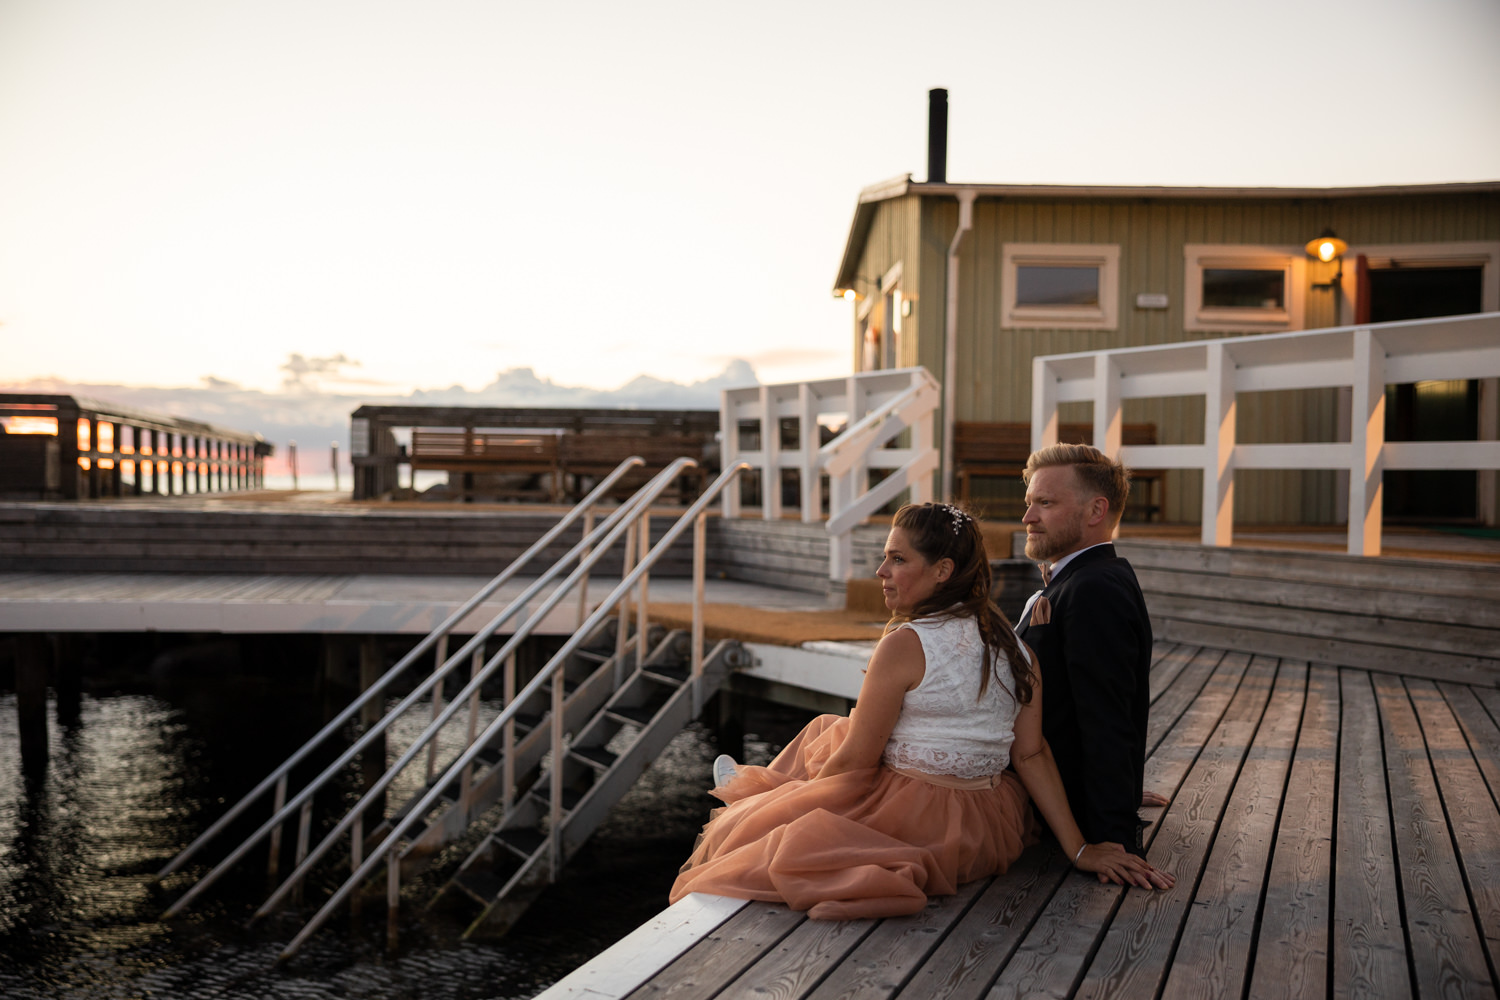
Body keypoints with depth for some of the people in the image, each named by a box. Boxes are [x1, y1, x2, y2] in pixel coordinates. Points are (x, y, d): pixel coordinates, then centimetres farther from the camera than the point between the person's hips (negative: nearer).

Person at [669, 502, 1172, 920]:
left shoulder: (905, 644, -22)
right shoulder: (1010, 642, 0)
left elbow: (857, 759, -15)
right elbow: (1031, 755, -4)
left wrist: (799, 794, 3)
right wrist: (1079, 847, 0)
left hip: (920, 822, -8)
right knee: (829, 730, 26)